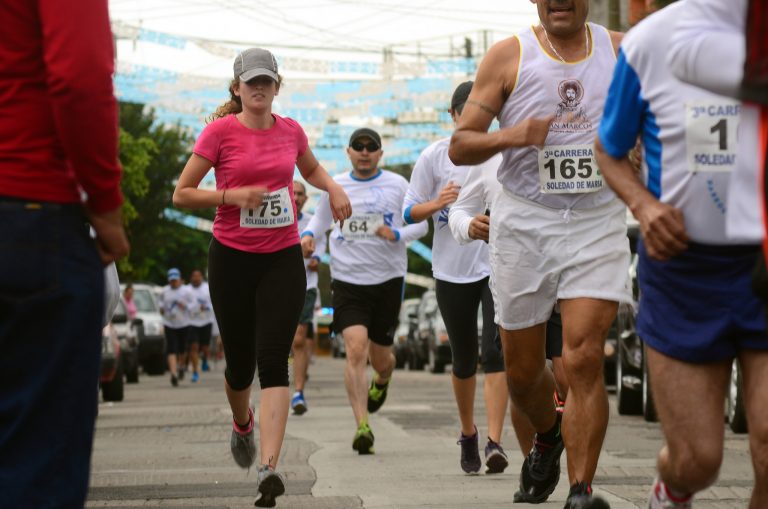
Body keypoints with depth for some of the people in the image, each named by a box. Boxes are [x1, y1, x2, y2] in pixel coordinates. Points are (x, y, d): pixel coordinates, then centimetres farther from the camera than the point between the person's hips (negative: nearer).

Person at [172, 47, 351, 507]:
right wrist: (232, 195, -18)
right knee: (240, 363, 9)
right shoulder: (221, 131, -5)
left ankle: (270, 466, -21)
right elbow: (182, 194, -4)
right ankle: (242, 424, 44)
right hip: (232, 258, -1)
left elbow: (311, 167, 28)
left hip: (283, 259, 1)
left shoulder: (291, 131, 5)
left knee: (273, 361, -13)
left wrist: (333, 188, 7)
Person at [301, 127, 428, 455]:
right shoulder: (335, 186, 6)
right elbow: (320, 218, 21)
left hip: (388, 279, 0)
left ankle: (381, 381, 49)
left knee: (380, 357, 9)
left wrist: (397, 234, -14)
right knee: (356, 348, -18)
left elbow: (421, 223, 6)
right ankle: (362, 426, -19)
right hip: (347, 279, 0)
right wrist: (309, 235, 0)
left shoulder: (397, 185, 2)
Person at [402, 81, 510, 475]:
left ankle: (494, 441, -18)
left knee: (495, 352, -15)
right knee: (463, 360, 10)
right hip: (452, 269, 1)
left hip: (498, 265, -1)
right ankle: (468, 433, 32)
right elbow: (409, 211, 1)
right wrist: (437, 203, -18)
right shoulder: (435, 156, 0)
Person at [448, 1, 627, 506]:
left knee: (584, 359, -15)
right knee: (522, 370, 10)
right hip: (524, 226, 1)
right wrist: (513, 135, -20)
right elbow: (459, 146, -1)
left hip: (597, 226, 0)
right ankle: (548, 436, 42)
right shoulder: (508, 56, 0)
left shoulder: (621, 51, 4)